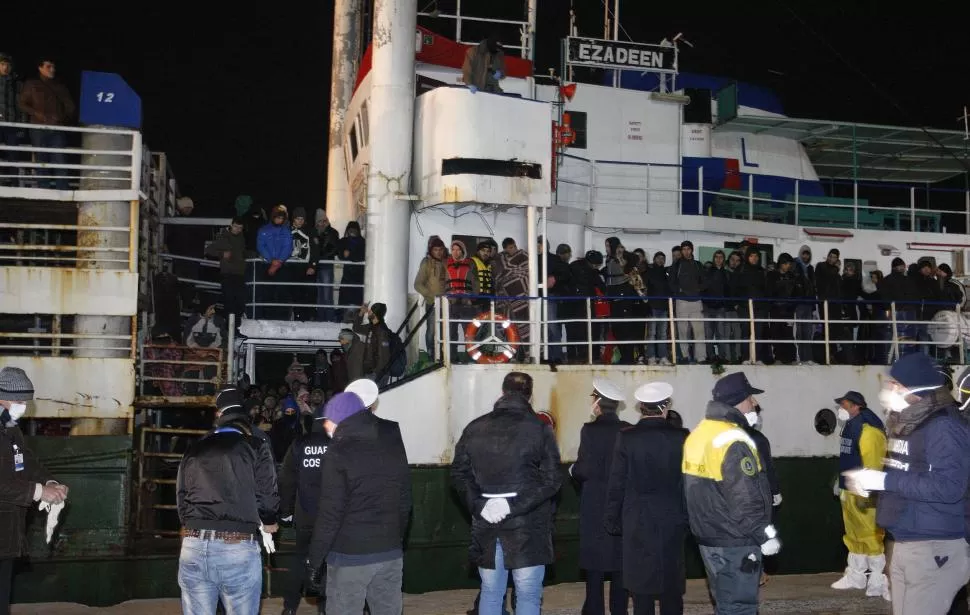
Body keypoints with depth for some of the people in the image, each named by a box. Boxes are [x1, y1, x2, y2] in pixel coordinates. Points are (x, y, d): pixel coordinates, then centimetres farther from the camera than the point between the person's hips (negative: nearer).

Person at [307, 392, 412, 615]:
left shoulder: (339, 453, -11)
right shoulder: (395, 450, 8)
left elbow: (330, 513, -14)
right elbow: (404, 504, 10)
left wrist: (315, 558, -7)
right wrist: (396, 541, 17)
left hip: (350, 556, -6)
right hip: (391, 553, 6)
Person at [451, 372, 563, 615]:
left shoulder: (474, 428, 4)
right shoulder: (539, 428, -7)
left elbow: (459, 473, 3)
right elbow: (551, 480, -11)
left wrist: (478, 505, -4)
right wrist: (514, 504, -11)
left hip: (486, 526, 3)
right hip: (527, 527, -3)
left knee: (490, 593, 14)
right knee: (528, 595, 5)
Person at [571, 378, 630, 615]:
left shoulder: (591, 430, -14)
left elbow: (586, 469, -17)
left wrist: (573, 470, 3)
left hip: (596, 506, -4)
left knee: (595, 564, 3)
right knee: (620, 561, 11)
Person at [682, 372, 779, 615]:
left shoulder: (699, 434, 9)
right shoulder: (734, 442, -21)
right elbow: (745, 499, -23)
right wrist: (765, 536, -13)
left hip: (708, 536, 9)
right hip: (735, 543, -9)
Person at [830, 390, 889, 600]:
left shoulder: (868, 430, -17)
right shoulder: (851, 427, 15)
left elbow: (873, 465, -23)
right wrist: (841, 484, 21)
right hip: (849, 491, 11)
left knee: (871, 537, -5)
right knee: (853, 536, 18)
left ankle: (878, 581, 1)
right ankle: (855, 576, 28)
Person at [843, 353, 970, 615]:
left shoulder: (944, 426, -17)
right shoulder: (904, 424, 12)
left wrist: (885, 480, -23)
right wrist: (870, 481, 6)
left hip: (934, 547, -9)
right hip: (903, 543, 9)